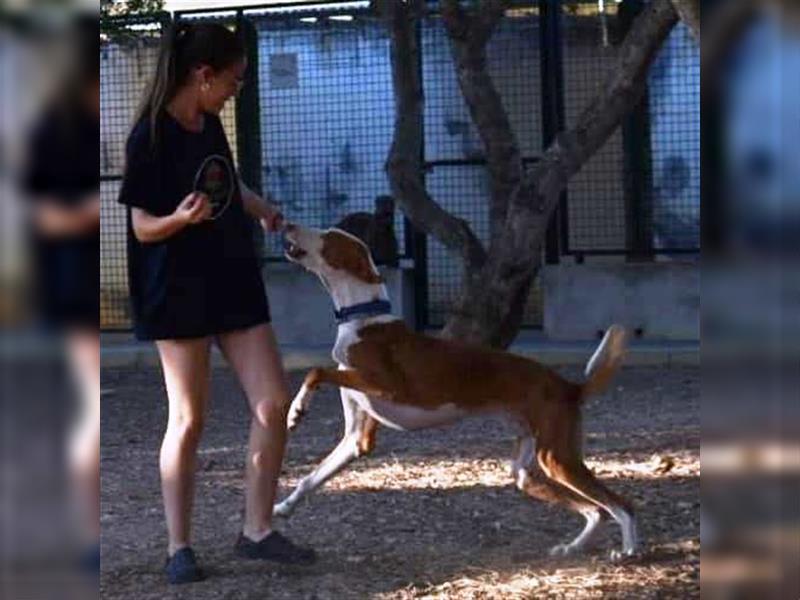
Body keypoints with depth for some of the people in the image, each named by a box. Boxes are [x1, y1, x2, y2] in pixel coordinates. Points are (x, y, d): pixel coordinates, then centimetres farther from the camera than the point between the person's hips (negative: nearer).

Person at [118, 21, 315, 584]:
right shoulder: (151, 137, -15)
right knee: (188, 419, -3)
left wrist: (260, 208, 18)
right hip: (179, 290, -7)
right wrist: (181, 217, -31)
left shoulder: (210, 124, 8)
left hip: (235, 280, 7)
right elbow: (143, 227, -13)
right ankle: (180, 548, 7)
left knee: (274, 402, 1)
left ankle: (258, 530, 11)